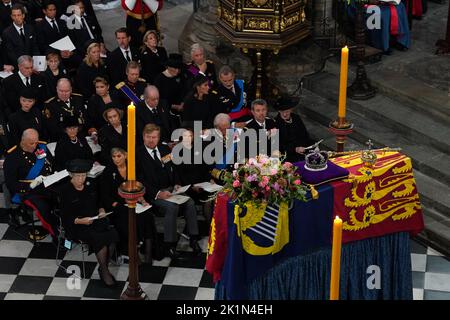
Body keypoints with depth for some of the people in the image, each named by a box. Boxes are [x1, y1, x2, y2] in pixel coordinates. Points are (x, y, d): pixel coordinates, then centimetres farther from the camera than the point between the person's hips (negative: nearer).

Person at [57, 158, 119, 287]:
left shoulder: (91, 185, 7)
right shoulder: (65, 191, -8)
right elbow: (65, 217, -7)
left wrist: (101, 210, 0)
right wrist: (80, 221, -21)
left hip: (96, 220, 5)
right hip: (76, 226, -5)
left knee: (113, 234, -24)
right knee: (100, 239, -29)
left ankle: (104, 268, -6)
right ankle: (104, 272, -7)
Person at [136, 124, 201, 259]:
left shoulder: (165, 149, 15)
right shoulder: (138, 154, -4)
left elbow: (173, 169, 21)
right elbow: (140, 180, -9)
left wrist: (176, 184, 1)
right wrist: (158, 193, -20)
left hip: (170, 189, 5)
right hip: (153, 194, -5)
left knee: (190, 203, -20)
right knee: (172, 207, -32)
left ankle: (193, 239, -12)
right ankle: (170, 245, -21)